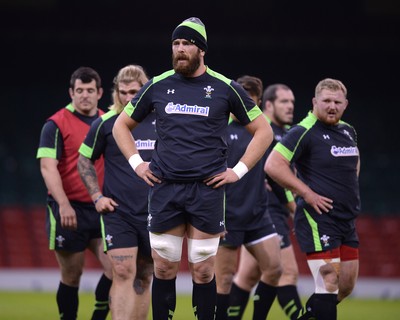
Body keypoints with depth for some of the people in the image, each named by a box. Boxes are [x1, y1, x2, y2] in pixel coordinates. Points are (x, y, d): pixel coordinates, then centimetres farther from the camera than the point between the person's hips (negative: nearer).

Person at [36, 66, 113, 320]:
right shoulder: (56, 125, -4)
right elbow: (48, 167, -11)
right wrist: (64, 204, -22)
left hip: (102, 209, 4)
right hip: (69, 210, -4)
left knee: (116, 266, -8)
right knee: (72, 274, 1)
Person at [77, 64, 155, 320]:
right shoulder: (105, 123, -2)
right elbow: (84, 160, 9)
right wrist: (97, 195, 0)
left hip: (154, 212, 3)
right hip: (117, 211, -2)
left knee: (144, 278, 10)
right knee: (123, 274, -13)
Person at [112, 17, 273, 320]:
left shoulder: (225, 88, 1)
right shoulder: (158, 86, 7)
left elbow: (263, 131, 8)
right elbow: (121, 125, 20)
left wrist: (239, 170, 1)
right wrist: (136, 163, 7)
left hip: (207, 189, -2)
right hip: (165, 189, 2)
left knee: (203, 270, 0)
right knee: (164, 268, 3)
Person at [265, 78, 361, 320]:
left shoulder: (348, 131, 13)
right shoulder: (304, 132, -11)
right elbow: (273, 165, -19)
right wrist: (308, 194, -18)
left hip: (347, 221, 8)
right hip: (317, 218, -8)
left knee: (347, 285, 9)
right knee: (329, 283, -14)